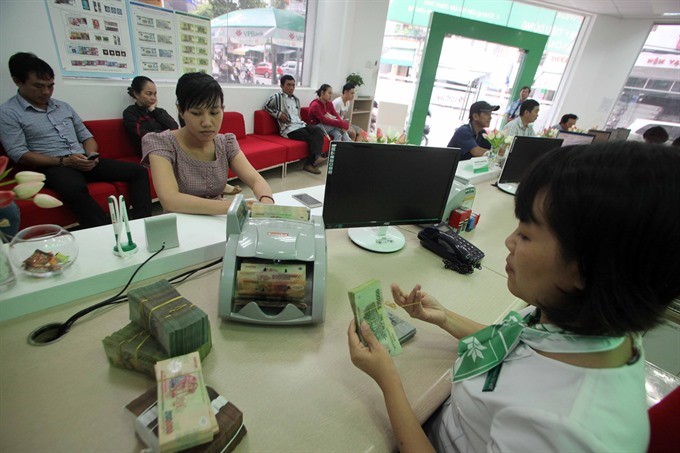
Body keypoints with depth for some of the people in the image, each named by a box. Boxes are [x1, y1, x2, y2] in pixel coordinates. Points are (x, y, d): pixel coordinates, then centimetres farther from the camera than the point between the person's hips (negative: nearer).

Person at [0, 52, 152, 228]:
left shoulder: (64, 107, 20)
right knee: (74, 188, -42)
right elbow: (19, 154, -6)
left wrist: (91, 154, -4)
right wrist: (63, 161, -17)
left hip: (84, 162, 6)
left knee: (138, 171, -14)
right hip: (52, 167, -5)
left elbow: (86, 136, 20)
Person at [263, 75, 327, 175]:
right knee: (311, 137, -29)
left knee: (318, 131, -21)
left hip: (300, 125, 7)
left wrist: (300, 119, 15)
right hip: (288, 128, -7)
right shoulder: (277, 97, 2)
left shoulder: (296, 99, 24)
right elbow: (266, 106, 3)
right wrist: (278, 114, -8)